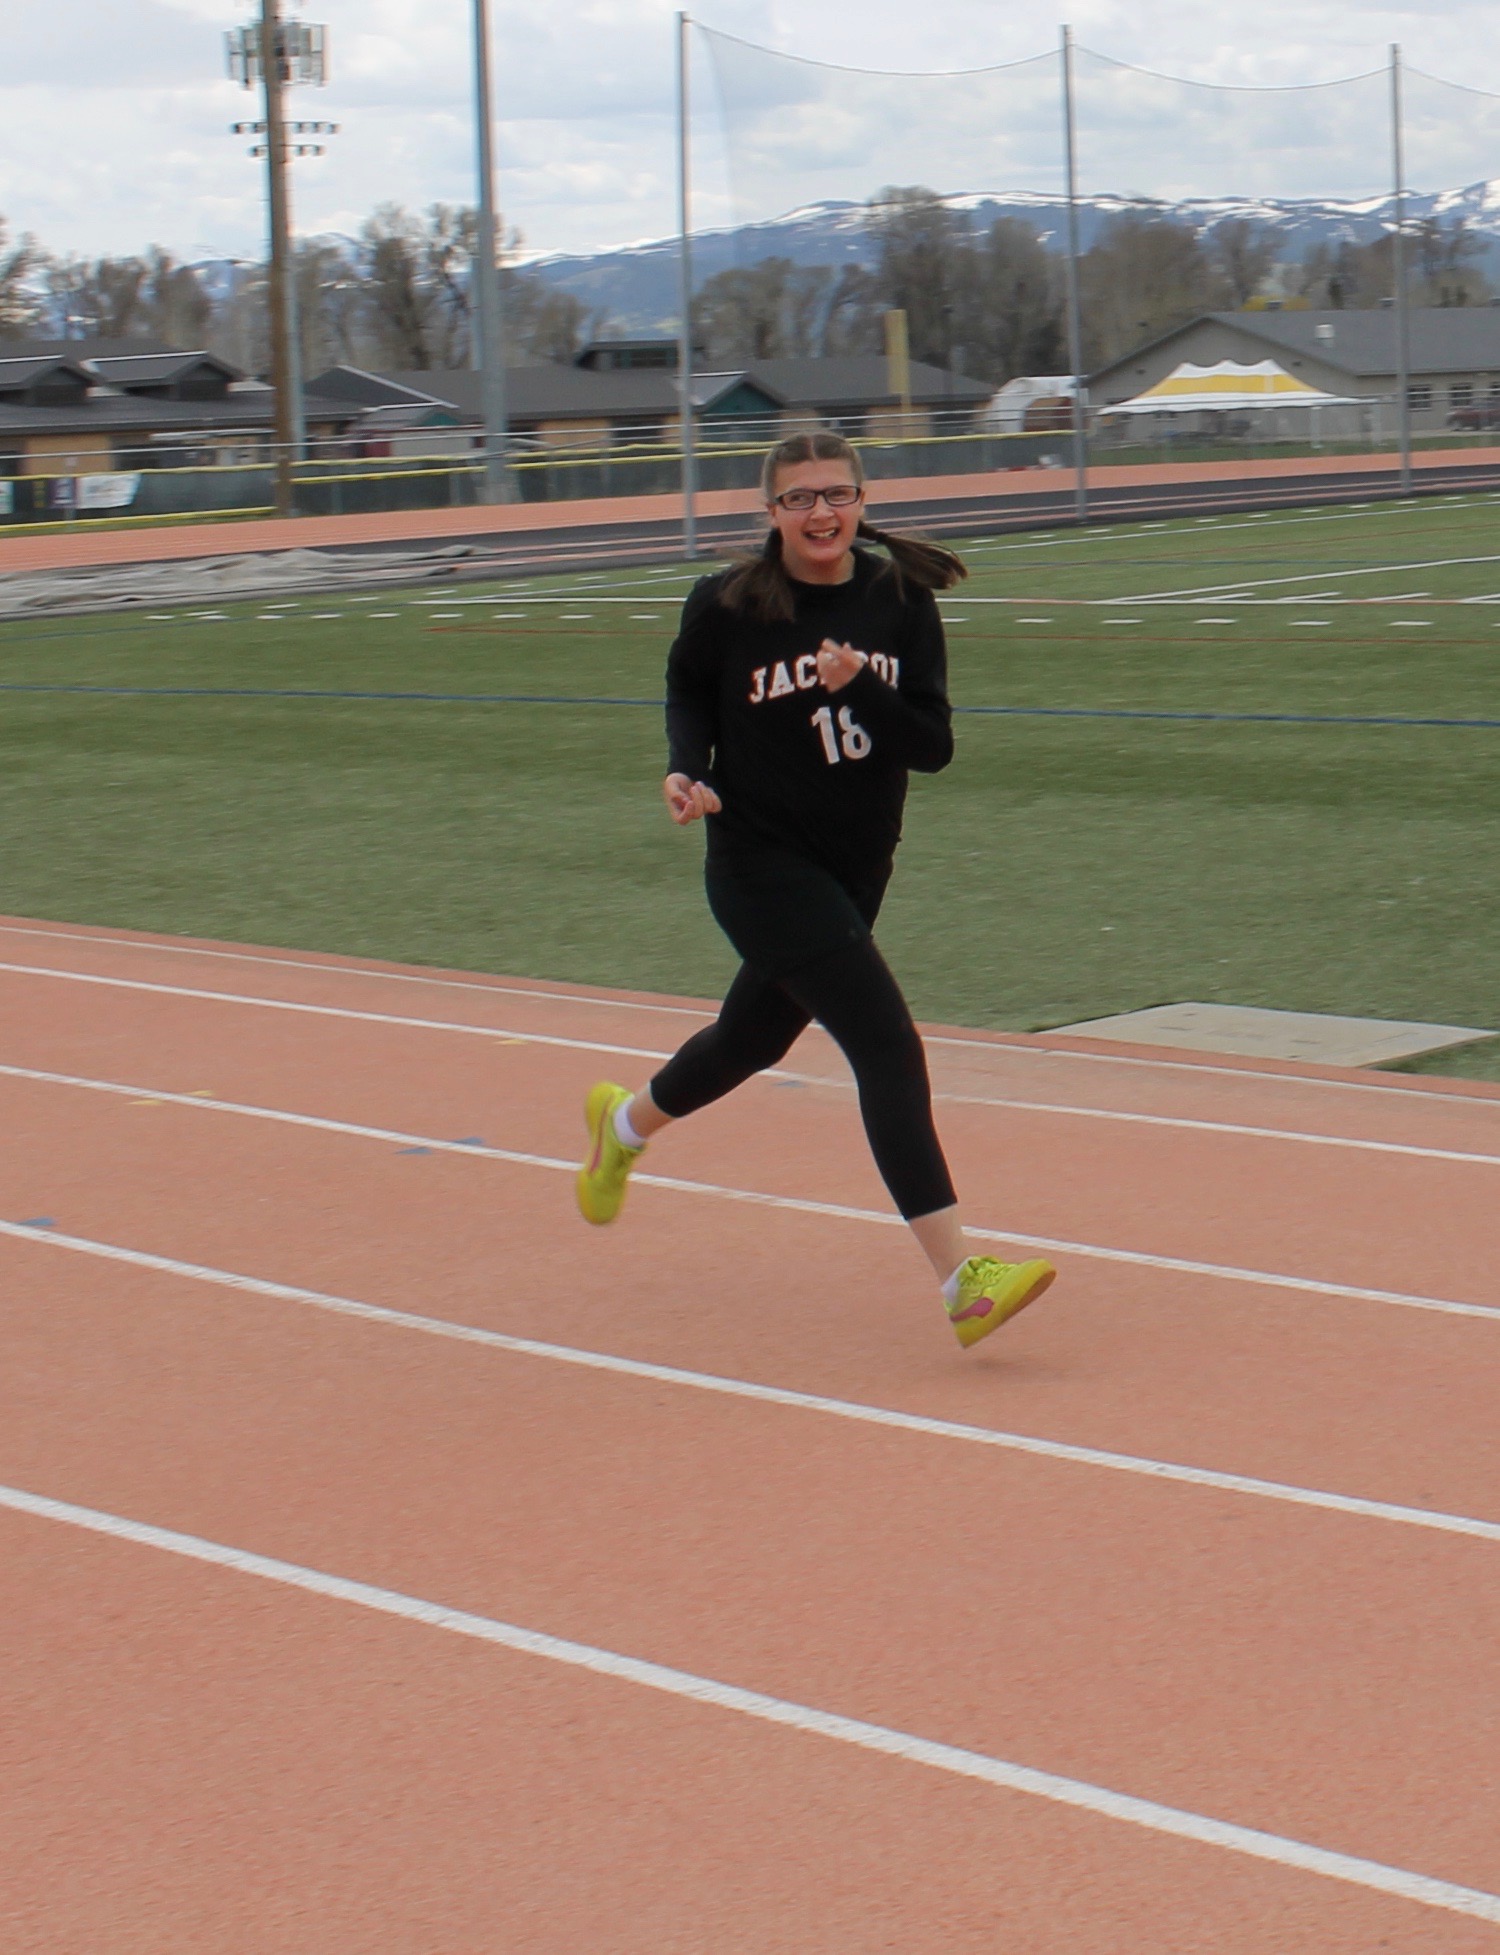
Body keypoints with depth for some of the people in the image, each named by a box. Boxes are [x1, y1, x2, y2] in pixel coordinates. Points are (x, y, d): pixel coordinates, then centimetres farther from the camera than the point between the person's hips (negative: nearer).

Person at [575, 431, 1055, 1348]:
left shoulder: (902, 602, -3)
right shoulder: (728, 607, -10)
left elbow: (934, 747, -7)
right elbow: (689, 689, 10)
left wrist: (861, 687, -23)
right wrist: (686, 767, -9)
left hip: (857, 869, 5)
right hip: (762, 863, -5)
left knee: (756, 1037, 24)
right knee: (888, 1045, -19)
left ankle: (627, 1121, 56)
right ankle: (961, 1280, -21)